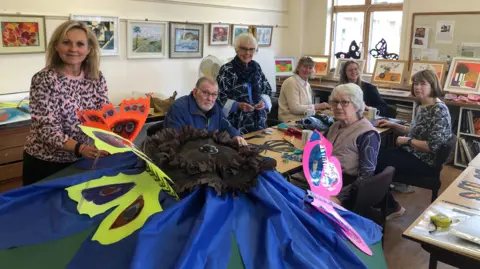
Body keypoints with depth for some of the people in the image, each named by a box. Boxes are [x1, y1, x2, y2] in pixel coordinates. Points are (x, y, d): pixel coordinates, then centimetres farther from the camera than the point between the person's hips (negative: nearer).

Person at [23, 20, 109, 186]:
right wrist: (80, 148, -38)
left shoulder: (96, 78, -3)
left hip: (80, 162, 4)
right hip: (44, 165, -4)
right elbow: (47, 129, -21)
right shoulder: (43, 80, -16)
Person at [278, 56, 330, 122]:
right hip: (291, 121, -8)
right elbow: (295, 108, -18)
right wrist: (316, 106, -14)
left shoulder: (307, 84, 13)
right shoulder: (291, 82, -11)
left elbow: (306, 106, 16)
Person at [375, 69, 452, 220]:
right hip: (412, 153, 9)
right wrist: (393, 125, 11)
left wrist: (406, 141, -17)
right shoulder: (422, 106, 8)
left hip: (424, 162, -9)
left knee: (376, 162, -10)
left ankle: (393, 207, 11)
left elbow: (433, 146, -26)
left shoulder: (439, 110, -20)